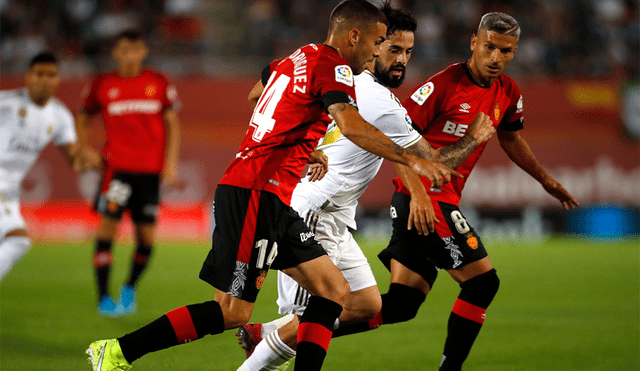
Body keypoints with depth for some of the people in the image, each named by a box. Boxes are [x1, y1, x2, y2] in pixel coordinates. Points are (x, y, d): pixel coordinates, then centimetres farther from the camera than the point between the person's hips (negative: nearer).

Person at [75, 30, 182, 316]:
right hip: (117, 166, -2)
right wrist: (84, 148, 2)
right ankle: (103, 297, -8)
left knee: (146, 236, 2)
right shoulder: (102, 86, 4)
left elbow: (173, 124, 9)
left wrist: (171, 162, 1)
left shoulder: (159, 84, 6)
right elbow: (82, 117, 17)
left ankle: (130, 288, 27)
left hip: (151, 169, 2)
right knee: (109, 223, -14)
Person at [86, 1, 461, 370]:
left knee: (334, 290, 6)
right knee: (233, 312, -10)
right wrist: (412, 159, -28)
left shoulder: (299, 58, 18)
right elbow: (351, 125, -27)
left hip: (275, 201, 10)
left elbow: (256, 92, 37)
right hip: (256, 193, -10)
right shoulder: (332, 65, -9)